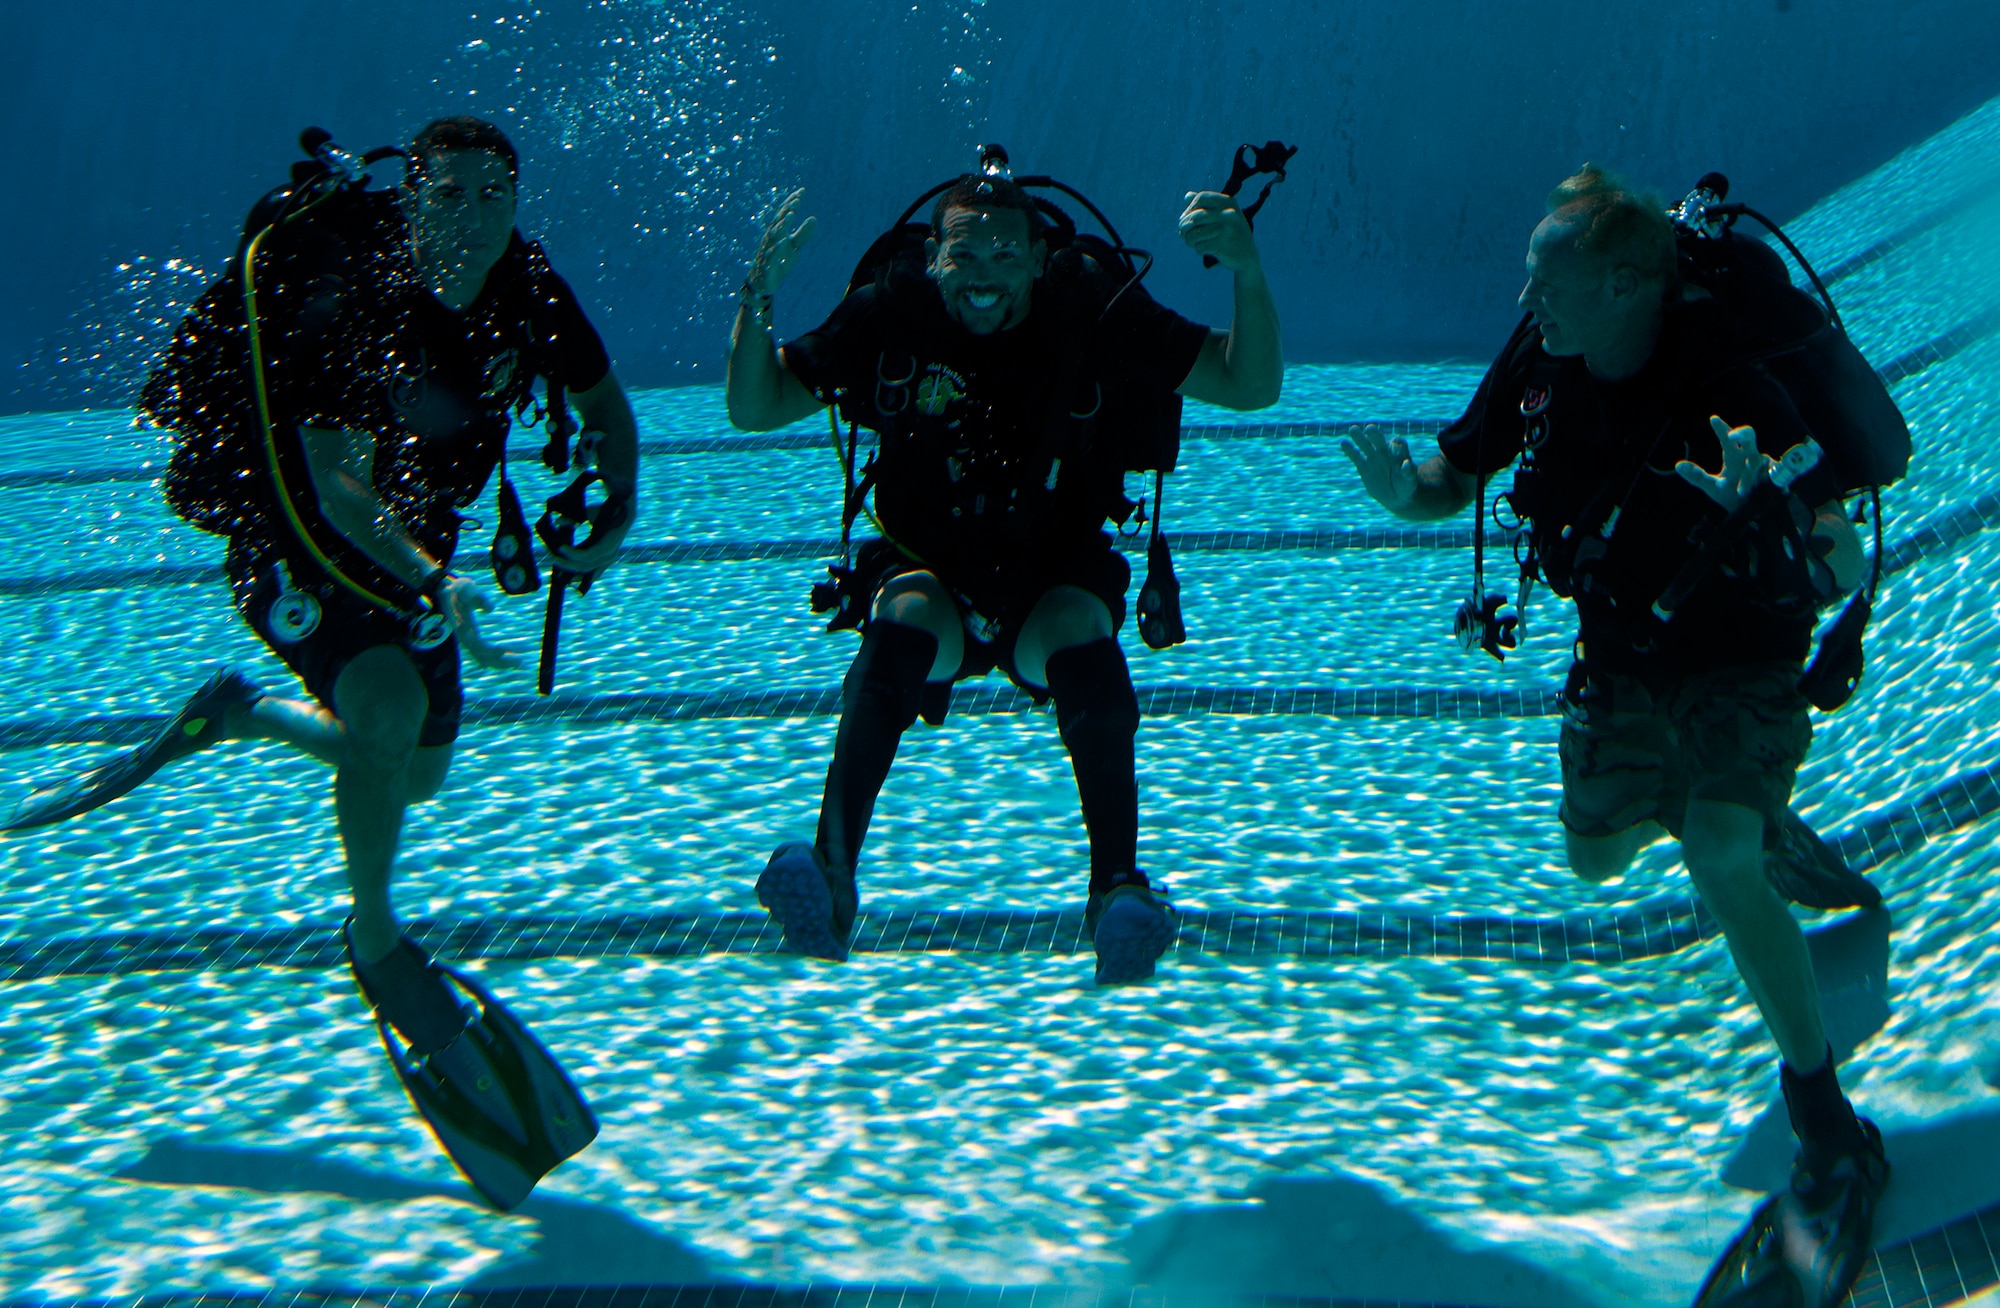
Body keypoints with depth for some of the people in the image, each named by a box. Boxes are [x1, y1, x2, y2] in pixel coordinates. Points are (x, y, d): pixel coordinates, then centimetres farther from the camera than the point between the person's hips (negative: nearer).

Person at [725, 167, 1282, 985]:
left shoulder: (1093, 314, -8)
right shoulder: (889, 317, -7)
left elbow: (1252, 386, -9)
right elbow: (753, 409, -5)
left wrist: (1247, 272, -25)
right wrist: (758, 299, -21)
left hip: (1055, 579, 0)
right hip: (928, 571, 0)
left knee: (1083, 643, -35)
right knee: (901, 627, -35)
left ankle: (1119, 892, -32)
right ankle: (830, 882, -38)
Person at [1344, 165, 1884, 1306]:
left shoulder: (1729, 387, -32)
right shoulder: (1540, 361, -16)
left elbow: (1851, 575, -34)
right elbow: (1453, 479, -1)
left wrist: (1773, 509, -56)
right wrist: (1405, 492, -26)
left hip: (1743, 659, -6)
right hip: (1621, 654, 6)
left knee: (1721, 861, -26)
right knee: (1596, 856, 14)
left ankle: (1833, 1135, -14)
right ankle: (1670, 794, 52)